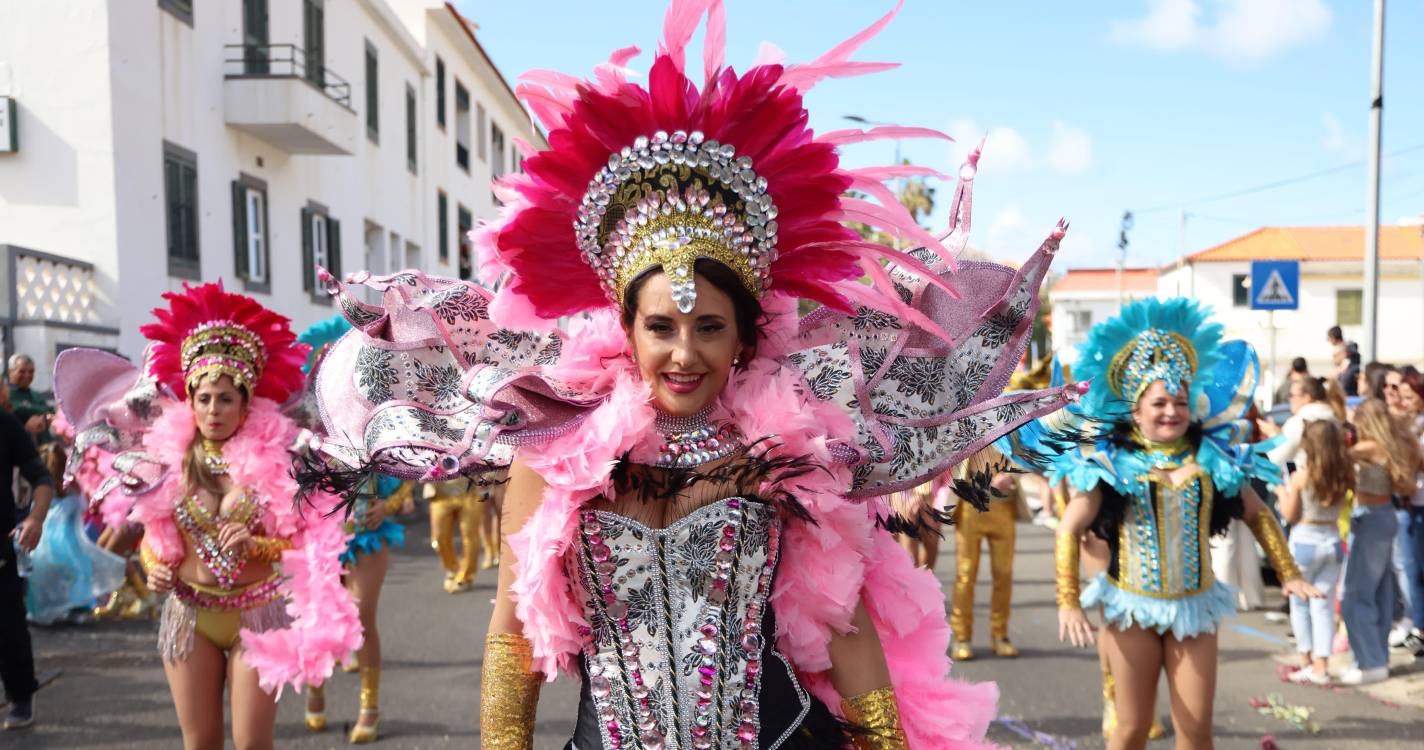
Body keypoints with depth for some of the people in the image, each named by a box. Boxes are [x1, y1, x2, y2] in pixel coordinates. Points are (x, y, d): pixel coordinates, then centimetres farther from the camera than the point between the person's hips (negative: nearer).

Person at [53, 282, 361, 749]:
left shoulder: (275, 455, -10)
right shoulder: (168, 455, -2)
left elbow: (302, 541, -6)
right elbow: (154, 532, 11)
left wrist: (255, 544, -23)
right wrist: (155, 568, -8)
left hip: (257, 613, -2)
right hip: (189, 613, 3)